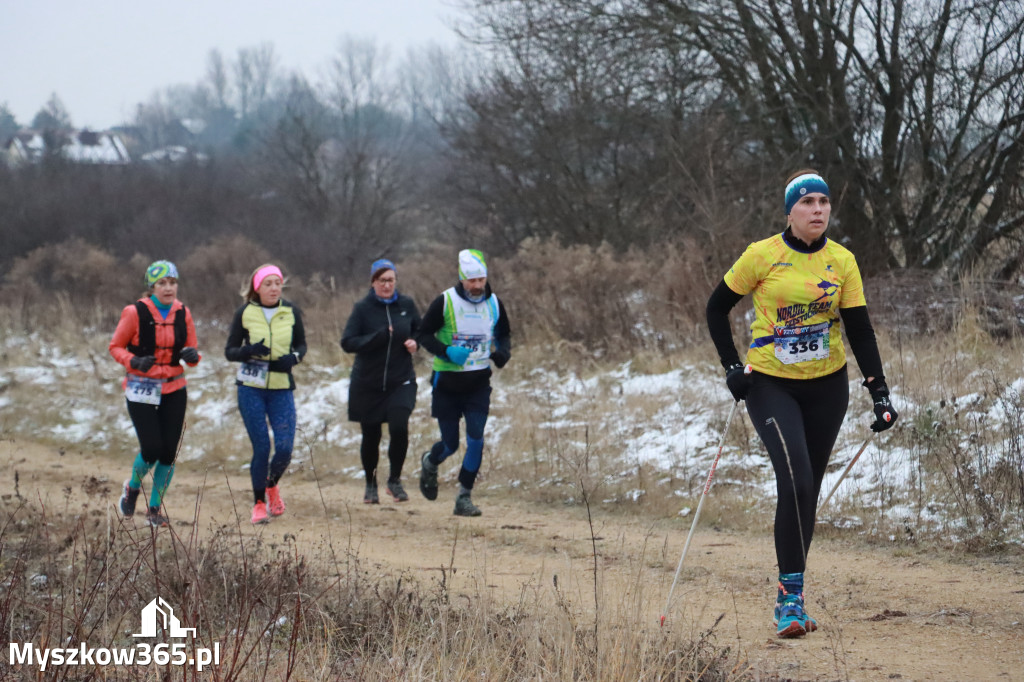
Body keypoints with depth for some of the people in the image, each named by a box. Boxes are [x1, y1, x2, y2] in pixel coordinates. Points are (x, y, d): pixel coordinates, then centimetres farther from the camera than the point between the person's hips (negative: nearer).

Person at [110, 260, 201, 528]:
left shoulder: (183, 313, 3)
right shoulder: (135, 312, -9)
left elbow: (193, 351, 10)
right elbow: (115, 346, -1)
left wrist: (191, 355, -14)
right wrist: (134, 361, -21)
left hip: (174, 389, 4)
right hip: (142, 391, -3)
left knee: (169, 452, -1)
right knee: (151, 450, -11)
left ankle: (155, 509, 15)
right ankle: (133, 487, 23)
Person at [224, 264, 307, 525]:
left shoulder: (291, 313, 3)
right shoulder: (245, 314, -2)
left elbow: (301, 345, 14)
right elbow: (229, 351, 2)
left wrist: (293, 358, -9)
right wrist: (249, 351, -19)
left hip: (282, 388, 2)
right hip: (251, 387, -2)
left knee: (285, 447, -6)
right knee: (261, 447, -6)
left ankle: (272, 485, 26)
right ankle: (259, 503, 12)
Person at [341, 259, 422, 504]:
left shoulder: (406, 305, 1)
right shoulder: (363, 308, -6)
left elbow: (420, 331, 17)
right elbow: (347, 342, -14)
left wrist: (414, 342, -6)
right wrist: (380, 336, -24)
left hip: (401, 382, 1)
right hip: (368, 384, -1)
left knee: (399, 428, -18)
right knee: (371, 436, 6)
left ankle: (394, 480, 2)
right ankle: (370, 484, 29)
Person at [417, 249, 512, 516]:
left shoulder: (493, 303, 0)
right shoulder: (445, 301, -12)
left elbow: (504, 334, 15)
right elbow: (424, 334, -5)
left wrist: (503, 353, -7)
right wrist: (447, 351, -22)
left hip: (479, 383, 2)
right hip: (447, 382, -2)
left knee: (476, 441, -10)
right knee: (451, 444, 5)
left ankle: (464, 497, 2)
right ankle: (430, 462, 41)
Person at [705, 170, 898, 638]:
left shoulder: (842, 262, -1)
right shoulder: (762, 256, -9)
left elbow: (860, 330, 1)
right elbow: (717, 308, 3)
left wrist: (879, 393, -6)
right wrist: (732, 366, -7)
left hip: (827, 387, 3)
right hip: (771, 385, -3)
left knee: (808, 490, 6)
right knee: (795, 481, -20)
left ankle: (790, 592, 20)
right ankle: (790, 597, -15)